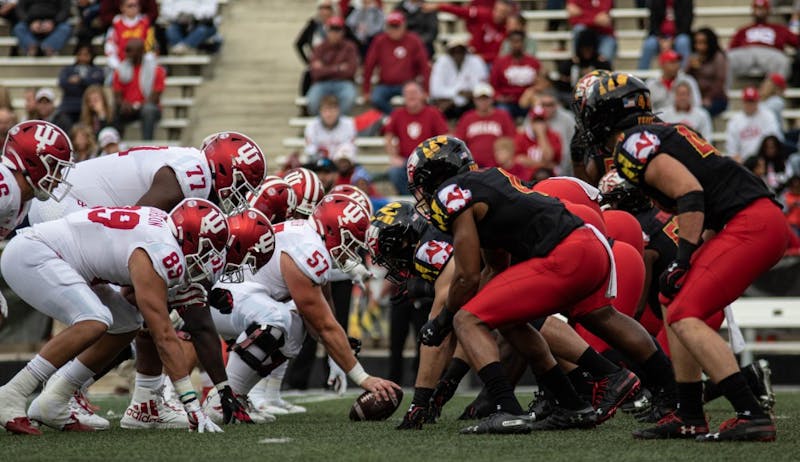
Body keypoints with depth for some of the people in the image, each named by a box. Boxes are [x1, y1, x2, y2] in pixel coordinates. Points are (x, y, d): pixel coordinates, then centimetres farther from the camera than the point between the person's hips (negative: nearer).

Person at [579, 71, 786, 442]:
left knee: (684, 317, -14)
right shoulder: (666, 134, 24)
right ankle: (689, 418, 16)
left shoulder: (633, 145, -5)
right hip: (765, 219, 10)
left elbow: (690, 193, -16)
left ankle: (752, 417, -22)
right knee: (674, 308, 15)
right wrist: (692, 262, 26)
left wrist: (683, 259, -15)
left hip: (750, 223, -10)